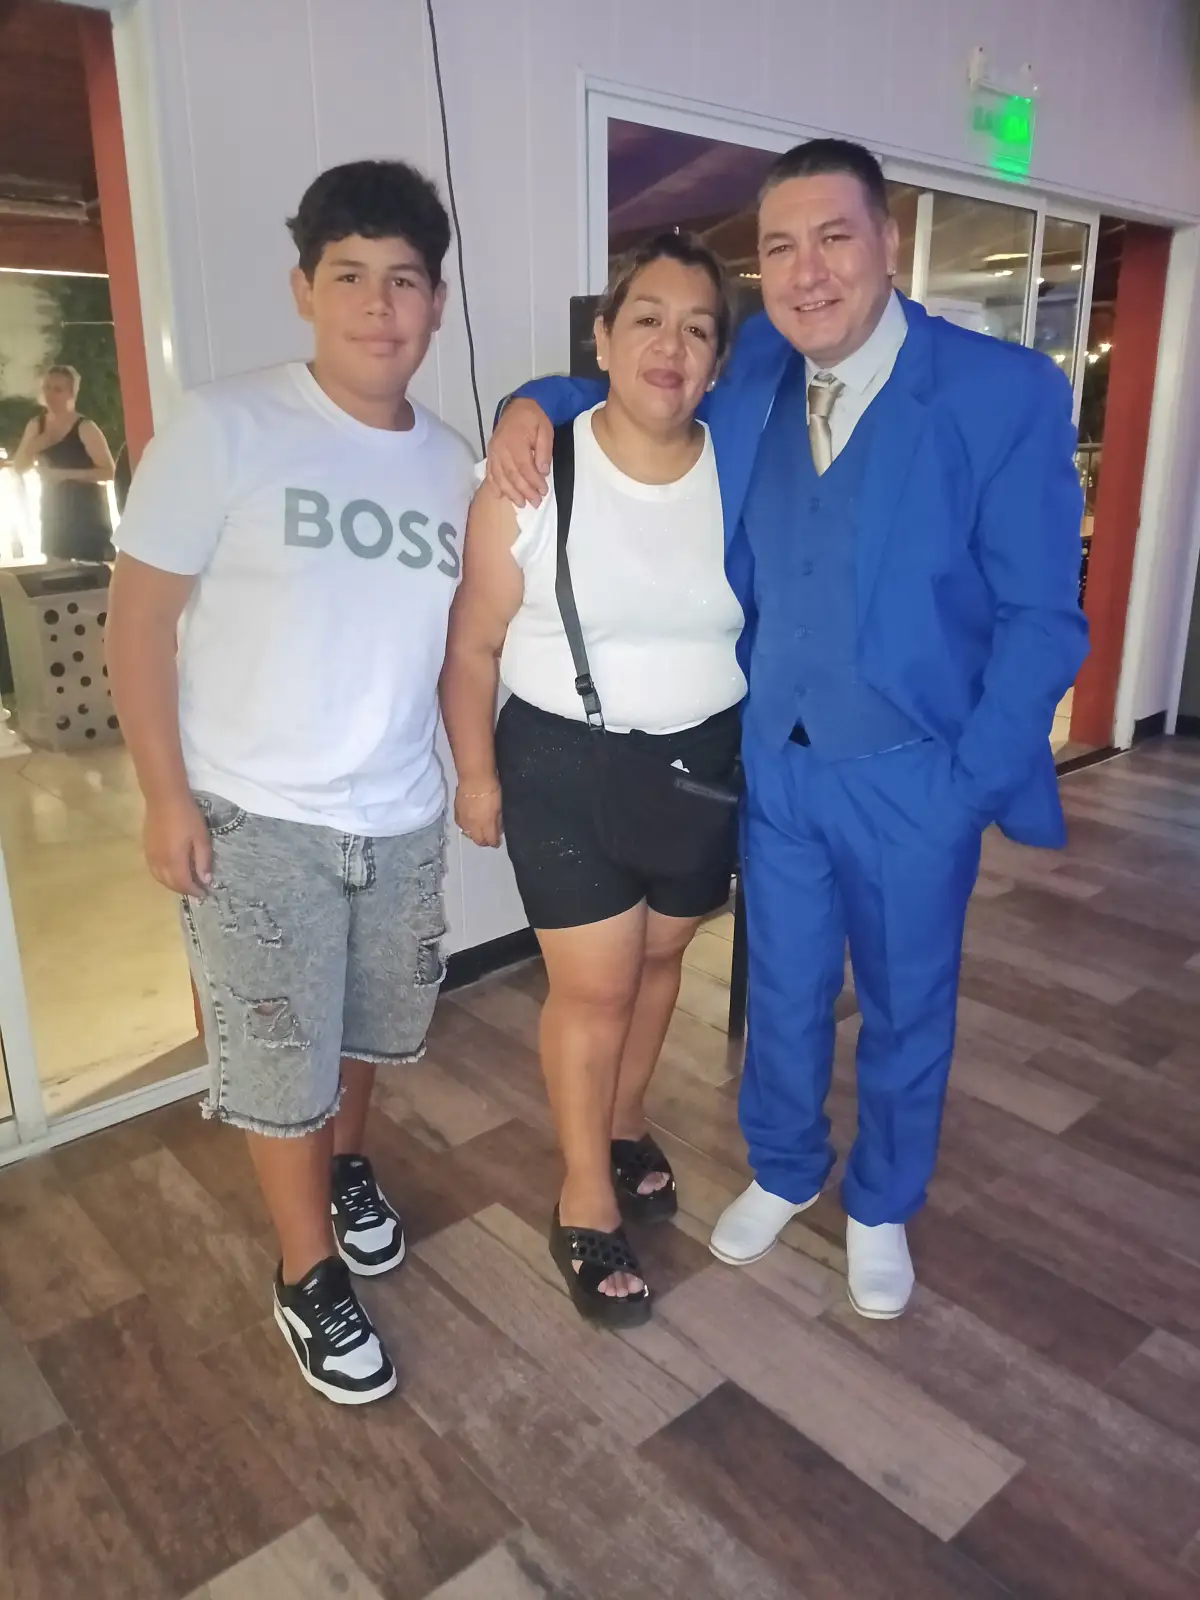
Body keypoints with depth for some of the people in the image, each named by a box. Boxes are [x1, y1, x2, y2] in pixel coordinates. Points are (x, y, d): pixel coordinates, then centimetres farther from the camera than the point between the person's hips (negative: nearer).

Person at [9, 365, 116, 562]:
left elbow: (109, 472, -18)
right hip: (54, 516, 7)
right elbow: (19, 467, 13)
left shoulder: (85, 427, -12)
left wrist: (65, 474, -23)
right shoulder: (35, 425, 8)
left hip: (87, 515, -6)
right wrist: (34, 447, -8)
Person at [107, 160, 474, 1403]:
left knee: (373, 1029, 22)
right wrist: (166, 795, -13)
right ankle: (308, 1278, 31)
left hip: (402, 816, 5)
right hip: (255, 819, -4)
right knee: (283, 1062, 8)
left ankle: (346, 1165, 52)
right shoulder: (224, 429, -13)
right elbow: (140, 617, -11)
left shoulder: (452, 463, 3)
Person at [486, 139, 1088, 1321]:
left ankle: (881, 1207, 43)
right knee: (782, 992, 19)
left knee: (905, 1008, 16)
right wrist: (538, 401, -2)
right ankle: (781, 1172, 46)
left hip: (914, 777, -3)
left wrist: (969, 784, -15)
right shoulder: (754, 369, -1)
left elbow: (1041, 618, -11)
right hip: (774, 763, 3)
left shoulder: (1007, 392, -13)